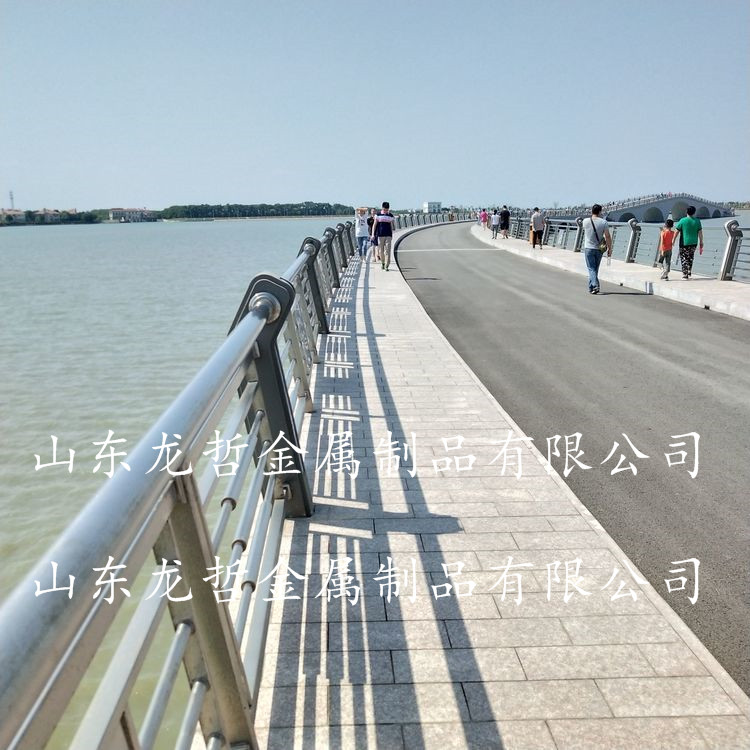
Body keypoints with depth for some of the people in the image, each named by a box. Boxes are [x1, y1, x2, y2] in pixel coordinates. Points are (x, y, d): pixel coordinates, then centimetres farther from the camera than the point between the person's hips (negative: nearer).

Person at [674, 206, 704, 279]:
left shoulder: (682, 221, -8)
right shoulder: (697, 221, -1)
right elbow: (700, 233, 0)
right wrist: (701, 243, 7)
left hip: (684, 243, -3)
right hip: (693, 243, 3)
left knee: (683, 258, 6)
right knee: (690, 257, 23)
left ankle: (685, 274, 0)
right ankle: (689, 271, 26)